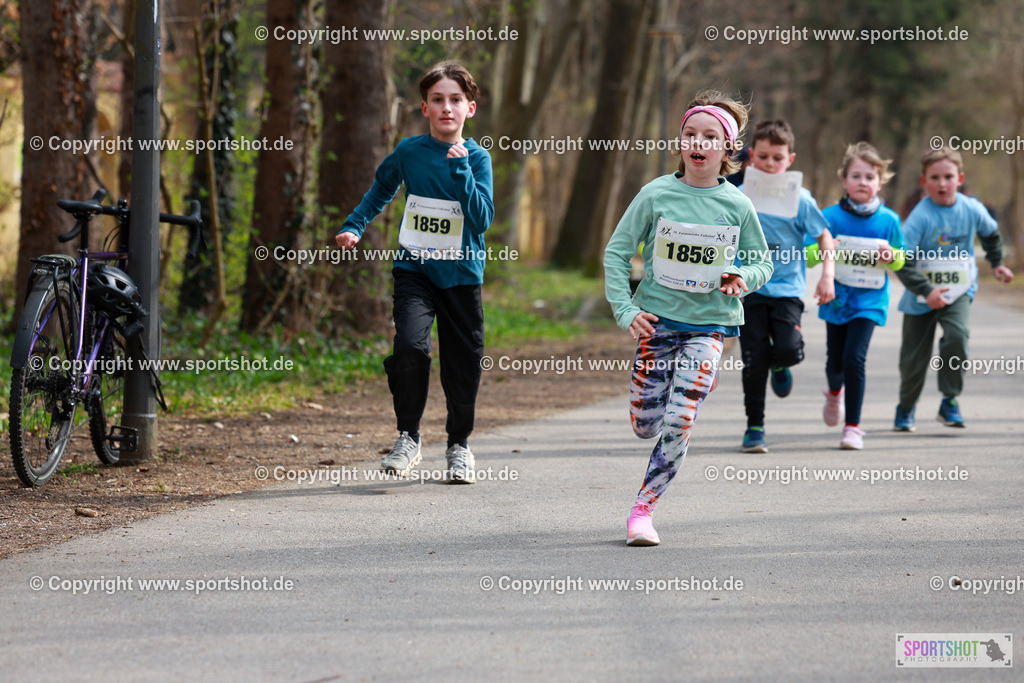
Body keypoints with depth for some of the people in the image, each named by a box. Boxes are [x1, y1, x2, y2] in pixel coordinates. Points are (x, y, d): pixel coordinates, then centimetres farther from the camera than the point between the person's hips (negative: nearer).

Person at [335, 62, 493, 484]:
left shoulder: (477, 158, -3)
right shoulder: (409, 152, 0)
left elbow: (483, 218, -14)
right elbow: (381, 190, 20)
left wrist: (461, 169, -20)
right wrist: (354, 227, 12)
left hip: (461, 273, 0)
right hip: (414, 269, 0)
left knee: (463, 362, 5)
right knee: (410, 347, -21)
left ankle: (459, 445, 28)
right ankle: (408, 438, -5)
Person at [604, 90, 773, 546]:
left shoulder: (737, 206, -2)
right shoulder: (656, 195, -5)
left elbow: (763, 263, 10)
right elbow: (617, 252, 1)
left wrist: (741, 278, -12)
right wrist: (625, 311, -8)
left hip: (708, 324, 0)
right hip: (656, 319, 1)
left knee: (679, 423, -14)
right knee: (645, 425, 5)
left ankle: (643, 510, -4)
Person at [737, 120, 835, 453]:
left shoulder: (799, 198, -3)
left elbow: (824, 236, 6)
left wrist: (828, 276, -4)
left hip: (787, 289, -1)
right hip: (750, 290, 1)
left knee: (789, 350, -20)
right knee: (754, 360, -2)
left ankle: (780, 366, 18)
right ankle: (754, 427, 12)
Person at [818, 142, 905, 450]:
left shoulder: (888, 220, -1)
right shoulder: (831, 216, -4)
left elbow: (900, 261, 10)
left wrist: (891, 256, -13)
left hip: (869, 300, -1)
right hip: (837, 298, 1)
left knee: (854, 358, -15)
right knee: (835, 361, 9)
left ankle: (853, 426, -5)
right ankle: (834, 392, 47)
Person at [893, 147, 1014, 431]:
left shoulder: (972, 209, -8)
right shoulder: (921, 216, -20)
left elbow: (990, 233, 16)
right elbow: (903, 260, -23)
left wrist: (996, 263, 23)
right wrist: (926, 291, -29)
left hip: (959, 291, 2)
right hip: (921, 296, -2)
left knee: (957, 335, -25)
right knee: (914, 356, 6)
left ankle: (950, 400, -8)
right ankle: (906, 407, 32)